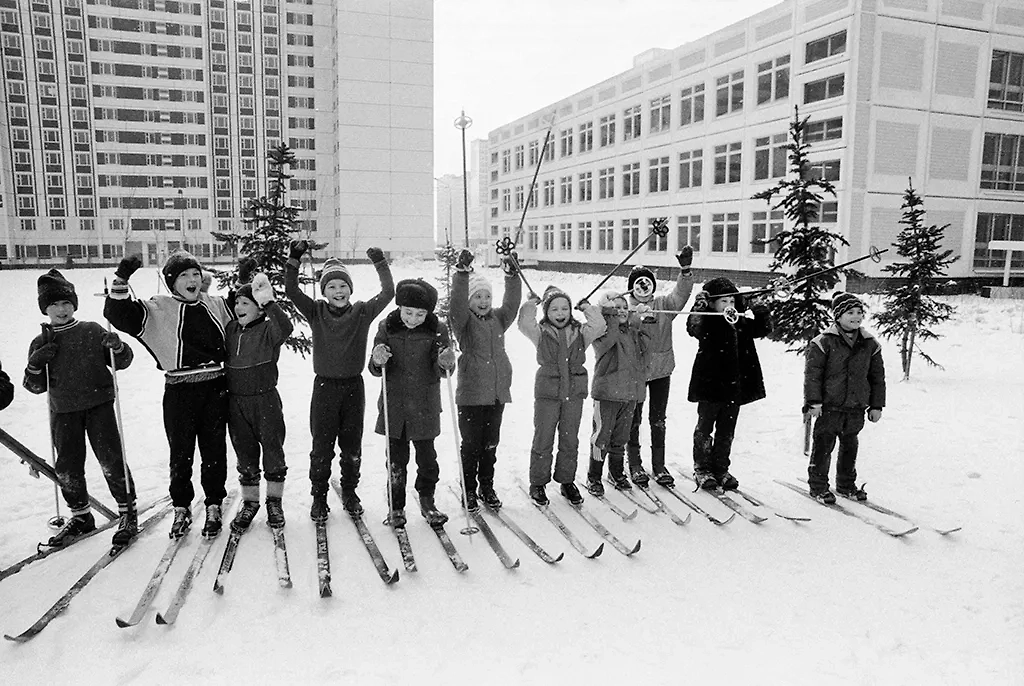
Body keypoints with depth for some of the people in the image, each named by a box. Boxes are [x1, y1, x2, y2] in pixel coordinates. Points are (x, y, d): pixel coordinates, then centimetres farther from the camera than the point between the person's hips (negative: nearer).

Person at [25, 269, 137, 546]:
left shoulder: (93, 332, 2)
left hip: (99, 404, -3)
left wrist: (117, 347, -15)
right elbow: (35, 386, 11)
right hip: (63, 411, 3)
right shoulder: (41, 344, 9)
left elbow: (121, 363, 5)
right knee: (67, 468, 7)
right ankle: (80, 516, 26)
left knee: (111, 461, -7)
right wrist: (35, 365, -8)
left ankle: (128, 512, 7)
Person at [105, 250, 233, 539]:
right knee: (180, 452, 6)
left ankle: (214, 506, 23)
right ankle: (181, 508, 24)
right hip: (179, 391, -2)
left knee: (214, 450, 8)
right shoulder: (158, 309, 1)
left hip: (215, 388, 2)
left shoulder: (217, 305, 10)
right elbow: (118, 314, -10)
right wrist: (121, 281, -20)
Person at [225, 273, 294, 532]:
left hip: (265, 399, -4)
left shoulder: (268, 329, -8)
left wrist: (268, 302, -37)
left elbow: (286, 328, -29)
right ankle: (249, 502, 26)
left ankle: (274, 501, 21)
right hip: (236, 401, 4)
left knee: (273, 450, 5)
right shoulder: (230, 329, 8)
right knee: (245, 455, 13)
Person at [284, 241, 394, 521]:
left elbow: (388, 293, -6)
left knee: (352, 446, 11)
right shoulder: (316, 313, 0)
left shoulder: (362, 312, 1)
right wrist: (294, 259, -17)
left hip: (354, 386, 1)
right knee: (322, 447, 3)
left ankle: (349, 492, 29)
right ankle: (319, 497, 18)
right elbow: (291, 291, -10)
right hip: (325, 386, -1)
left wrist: (380, 264, -8)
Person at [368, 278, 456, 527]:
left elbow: (442, 370, -8)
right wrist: (377, 362, -24)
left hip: (425, 406, -1)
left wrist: (446, 362, -31)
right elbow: (376, 370, -1)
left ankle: (427, 502, 27)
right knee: (396, 460, 8)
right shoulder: (387, 327, -2)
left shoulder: (437, 329, -5)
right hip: (394, 406, 1)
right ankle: (396, 508, 23)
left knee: (427, 459, 7)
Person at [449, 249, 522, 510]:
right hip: (470, 393, -4)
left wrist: (512, 275, -15)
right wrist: (462, 273, -32)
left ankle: (487, 487, 27)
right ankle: (469, 490, 18)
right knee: (471, 444, 4)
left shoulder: (498, 319, 11)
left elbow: (512, 303, -3)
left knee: (490, 444, 13)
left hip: (497, 392, 4)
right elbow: (457, 302, -20)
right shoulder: (463, 320, -2)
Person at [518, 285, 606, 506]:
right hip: (547, 393, -3)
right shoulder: (540, 333, -1)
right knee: (543, 440, 5)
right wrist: (532, 302, -6)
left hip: (574, 393, 3)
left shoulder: (580, 333, 6)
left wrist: (586, 306, 1)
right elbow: (524, 324, -19)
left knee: (570, 441, 12)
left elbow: (599, 325, -9)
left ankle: (567, 482, 27)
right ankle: (538, 484, 19)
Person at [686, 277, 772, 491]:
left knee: (727, 431, 14)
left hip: (734, 385, 6)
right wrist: (699, 308, -47)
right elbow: (694, 327, -28)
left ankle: (721, 469, 26)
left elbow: (763, 329, 11)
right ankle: (702, 469, 18)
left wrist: (761, 313, -9)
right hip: (710, 384, -5)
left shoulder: (742, 321, 9)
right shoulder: (707, 321, -9)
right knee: (705, 428, 8)